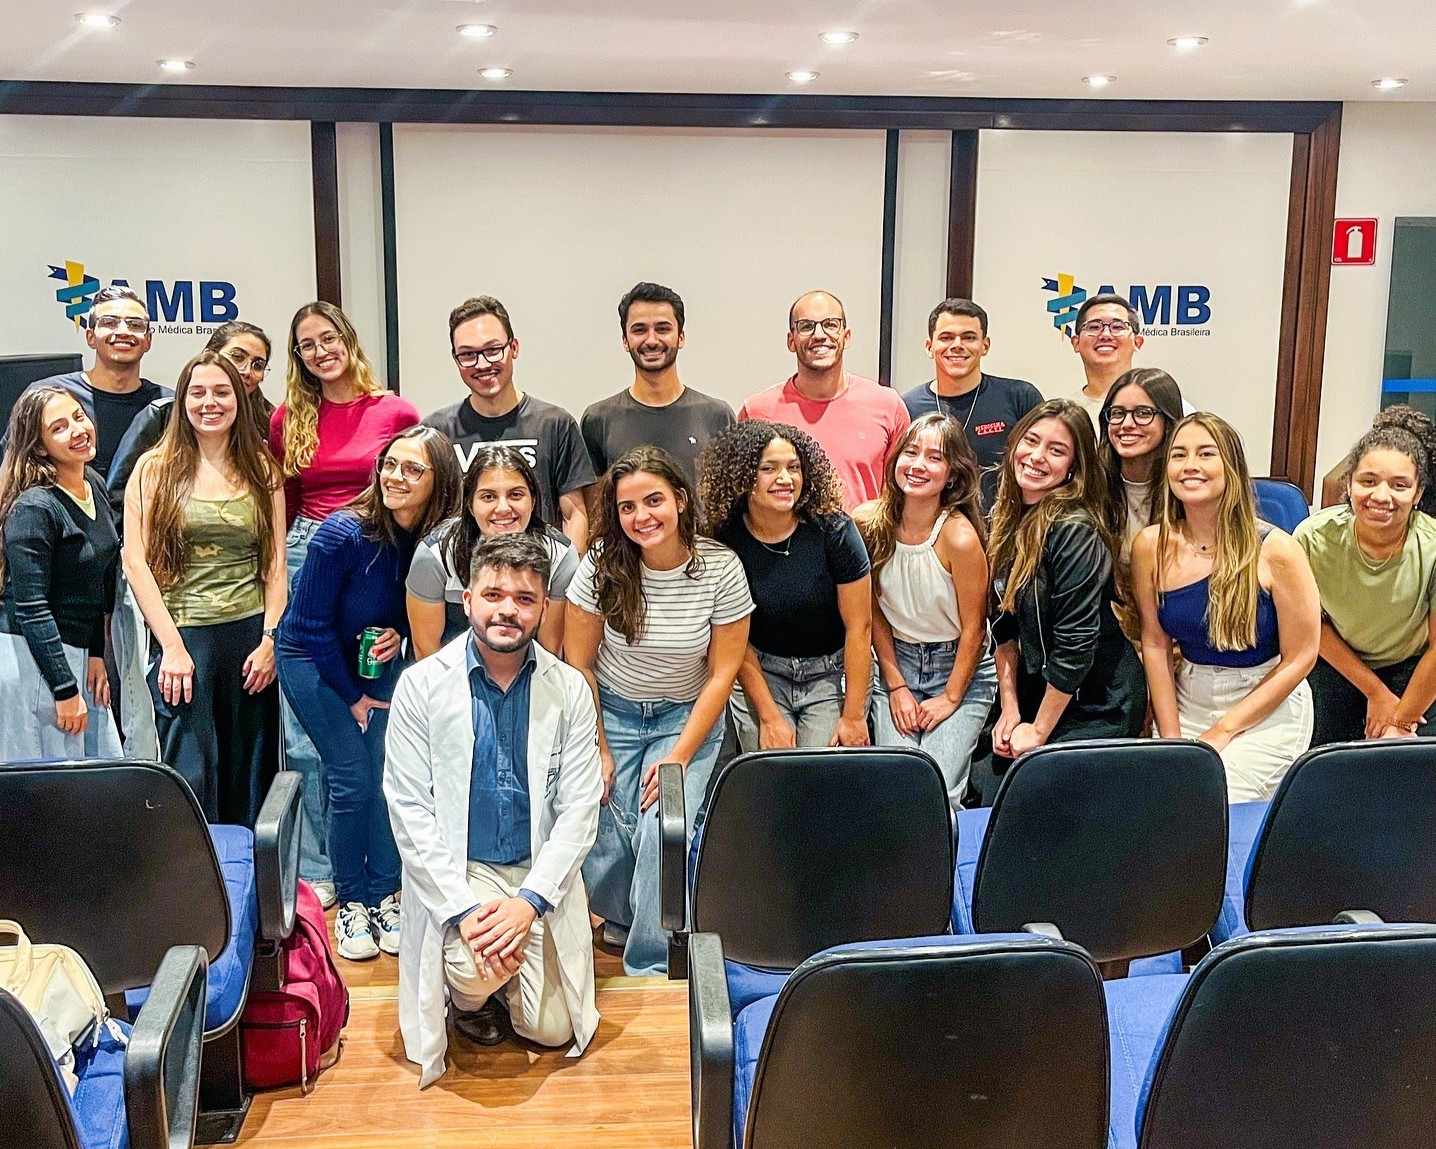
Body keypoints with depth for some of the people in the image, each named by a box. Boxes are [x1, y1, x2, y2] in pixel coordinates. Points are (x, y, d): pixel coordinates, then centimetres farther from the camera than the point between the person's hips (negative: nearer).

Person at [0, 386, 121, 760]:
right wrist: (65, 690, -20)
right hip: (30, 660, -8)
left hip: (74, 654, 8)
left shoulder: (95, 485, 7)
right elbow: (31, 607, -20)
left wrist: (95, 654, 10)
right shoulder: (33, 508, -18)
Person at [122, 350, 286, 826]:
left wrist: (270, 639, -3)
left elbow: (276, 563, 7)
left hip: (252, 635, 3)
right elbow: (136, 561, -3)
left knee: (251, 778, 9)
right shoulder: (154, 468, 2)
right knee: (191, 778, -4)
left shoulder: (262, 469, 10)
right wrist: (172, 647, -10)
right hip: (184, 636, -2)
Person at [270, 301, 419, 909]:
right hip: (308, 563, 2)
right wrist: (282, 569, 12)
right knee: (305, 733, 3)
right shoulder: (288, 420, 8)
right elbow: (282, 507, 16)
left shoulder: (396, 413, 1)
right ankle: (314, 867, 15)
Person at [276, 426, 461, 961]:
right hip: (313, 659, -4)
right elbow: (311, 623, -18)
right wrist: (352, 697, -11)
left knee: (391, 773, -6)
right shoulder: (343, 534, -27)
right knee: (353, 781, -9)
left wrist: (397, 632, -17)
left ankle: (385, 898, 10)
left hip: (377, 661, 4)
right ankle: (351, 904, 9)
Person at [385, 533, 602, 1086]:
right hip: (455, 870, -2)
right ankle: (471, 996, 9)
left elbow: (579, 810, -4)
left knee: (551, 1030, -4)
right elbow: (409, 811, -10)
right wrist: (464, 909, -20)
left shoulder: (569, 689, -3)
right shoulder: (421, 685, -8)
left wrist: (530, 901, -17)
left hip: (541, 873, 2)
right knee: (475, 972, -29)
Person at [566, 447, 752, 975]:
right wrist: (599, 753, -8)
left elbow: (722, 672, -9)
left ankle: (650, 968, 0)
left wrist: (679, 757, -13)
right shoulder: (602, 566, -14)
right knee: (605, 842, -12)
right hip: (611, 714, 1)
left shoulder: (721, 569, -15)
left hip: (687, 718, 0)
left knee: (663, 833, -19)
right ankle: (622, 919, 23)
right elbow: (579, 664, -5)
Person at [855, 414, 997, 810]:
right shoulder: (869, 522, -8)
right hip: (897, 662, 3)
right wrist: (896, 686, -1)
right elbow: (874, 612, 1)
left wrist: (951, 698, -7)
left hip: (961, 668, -3)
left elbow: (973, 628, -11)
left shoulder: (960, 536, -21)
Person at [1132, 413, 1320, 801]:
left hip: (1267, 712, -3)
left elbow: (1299, 659, -9)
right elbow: (1155, 645, 1)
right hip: (1185, 705, 3)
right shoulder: (1150, 547, -5)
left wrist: (1221, 733, -10)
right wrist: (1170, 737, -6)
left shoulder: (1275, 551, -14)